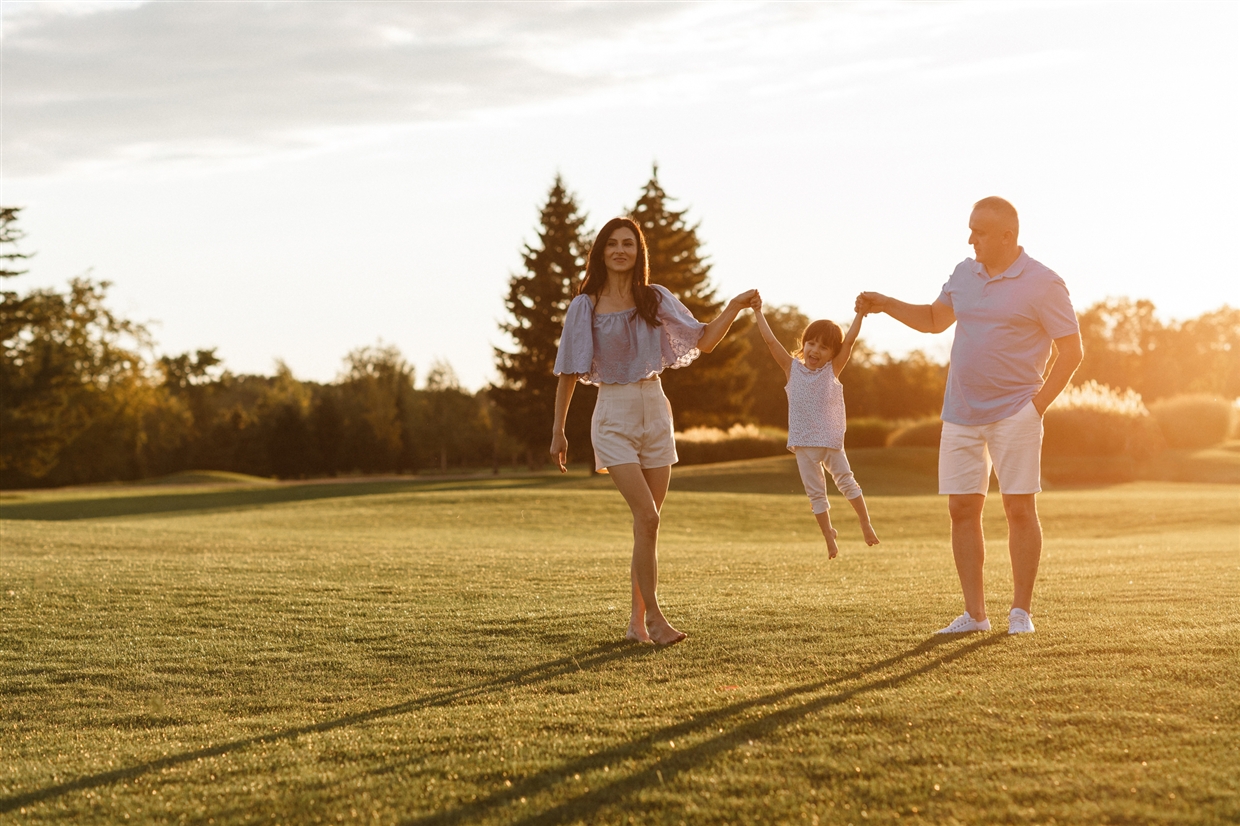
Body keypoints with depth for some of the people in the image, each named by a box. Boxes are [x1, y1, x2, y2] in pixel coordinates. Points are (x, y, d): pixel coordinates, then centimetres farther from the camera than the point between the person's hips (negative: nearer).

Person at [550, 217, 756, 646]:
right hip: (614, 417, -4)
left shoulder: (655, 300, 5)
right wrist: (558, 430, 3)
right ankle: (654, 616, -10)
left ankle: (637, 620, 13)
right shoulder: (586, 307, -3)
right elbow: (569, 372, 1)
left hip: (655, 413, 4)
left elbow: (703, 341, 6)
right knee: (647, 515, -17)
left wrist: (733, 308, -8)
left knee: (647, 522, 5)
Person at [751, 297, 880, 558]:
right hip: (804, 442, 1)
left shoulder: (832, 370, 0)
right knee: (815, 492, 6)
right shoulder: (792, 368, 2)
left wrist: (860, 313, -12)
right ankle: (829, 537, 15)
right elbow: (771, 341, -2)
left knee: (846, 481, 5)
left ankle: (866, 523, 20)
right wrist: (758, 312, -5)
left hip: (831, 439, -1)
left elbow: (849, 340, -6)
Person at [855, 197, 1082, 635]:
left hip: (1014, 414, -6)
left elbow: (1071, 350, -7)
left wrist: (1038, 404, -11)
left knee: (1020, 508, -4)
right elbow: (934, 319, 26)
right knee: (962, 509, 3)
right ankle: (975, 613, 8)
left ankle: (1021, 611, 5)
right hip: (961, 414, 6)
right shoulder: (964, 273, 11)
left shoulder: (1042, 284, -7)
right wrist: (887, 305, 11)